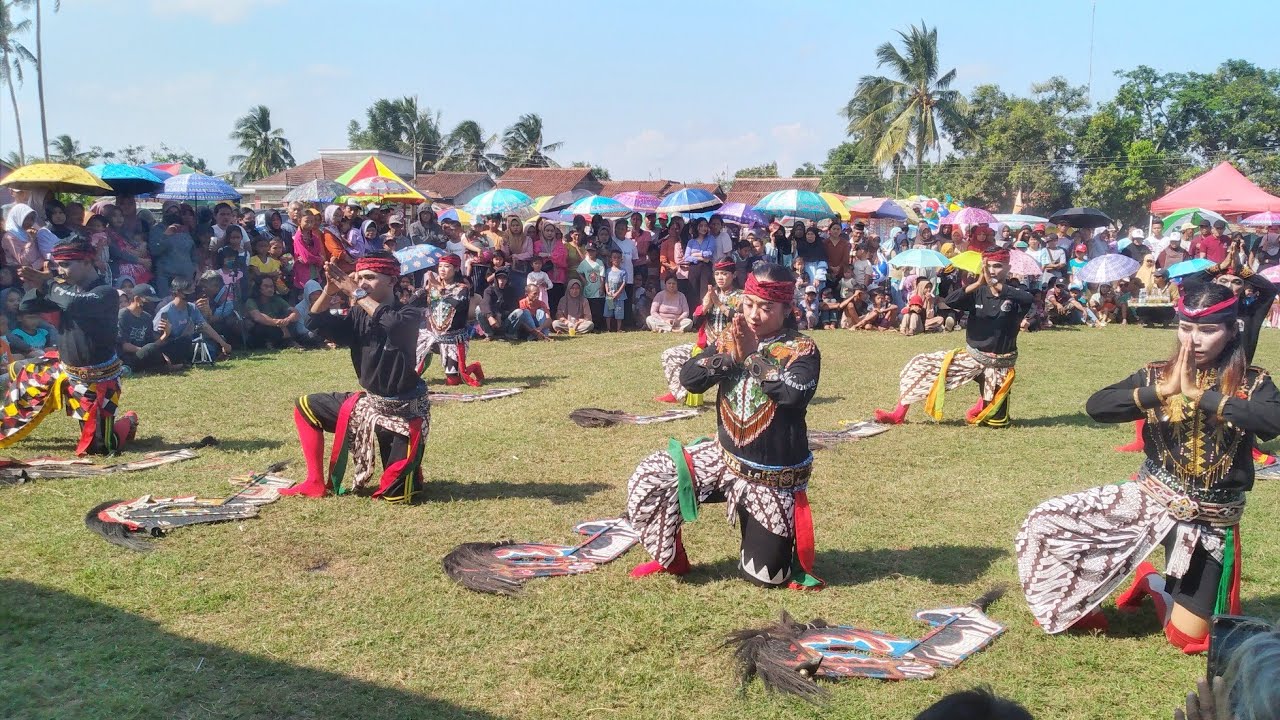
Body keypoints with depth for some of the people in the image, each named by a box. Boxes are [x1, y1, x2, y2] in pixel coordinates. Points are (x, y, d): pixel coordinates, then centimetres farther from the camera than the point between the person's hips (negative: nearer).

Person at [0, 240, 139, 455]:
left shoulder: (106, 293, -19)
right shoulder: (69, 289, 2)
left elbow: (74, 304, -37)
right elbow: (25, 307, 4)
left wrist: (48, 284, -22)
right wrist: (37, 286, -15)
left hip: (97, 381, -7)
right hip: (66, 370, 7)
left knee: (98, 446, -6)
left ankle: (128, 423, 26)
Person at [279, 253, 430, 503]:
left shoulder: (410, 314, -16)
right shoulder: (358, 316, 2)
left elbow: (393, 324, -39)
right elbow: (316, 323, -7)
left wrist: (357, 294, -34)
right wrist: (329, 290, -22)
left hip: (403, 410, -6)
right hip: (368, 402, 7)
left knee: (395, 495, -7)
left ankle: (410, 472, 30)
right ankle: (316, 483, 11)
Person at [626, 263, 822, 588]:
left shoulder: (802, 350, -12)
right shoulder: (731, 341, 1)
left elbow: (794, 393, -31)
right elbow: (688, 378, -8)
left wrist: (752, 355, -22)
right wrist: (733, 357, -20)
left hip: (774, 477, -4)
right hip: (724, 458, 4)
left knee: (765, 574, 1)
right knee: (648, 481, -12)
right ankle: (672, 560, 11)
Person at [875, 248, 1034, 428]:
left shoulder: (1013, 295, -10)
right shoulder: (978, 292, -2)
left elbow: (1028, 299, -34)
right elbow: (950, 301, -19)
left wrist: (996, 285, -40)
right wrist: (978, 283, -31)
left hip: (999, 364, -3)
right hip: (971, 356, 3)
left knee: (995, 421, -3)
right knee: (921, 365, -5)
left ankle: (980, 409, 34)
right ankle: (899, 414, 2)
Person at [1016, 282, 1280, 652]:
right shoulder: (1157, 375, -3)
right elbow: (1096, 406, -17)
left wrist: (1199, 394, -29)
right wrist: (1162, 391, -27)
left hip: (1210, 521, -1)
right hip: (1148, 498, 2)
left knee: (1189, 638, -1)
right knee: (1044, 524, -11)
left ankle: (1152, 583, 33)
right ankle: (1076, 608, 14)